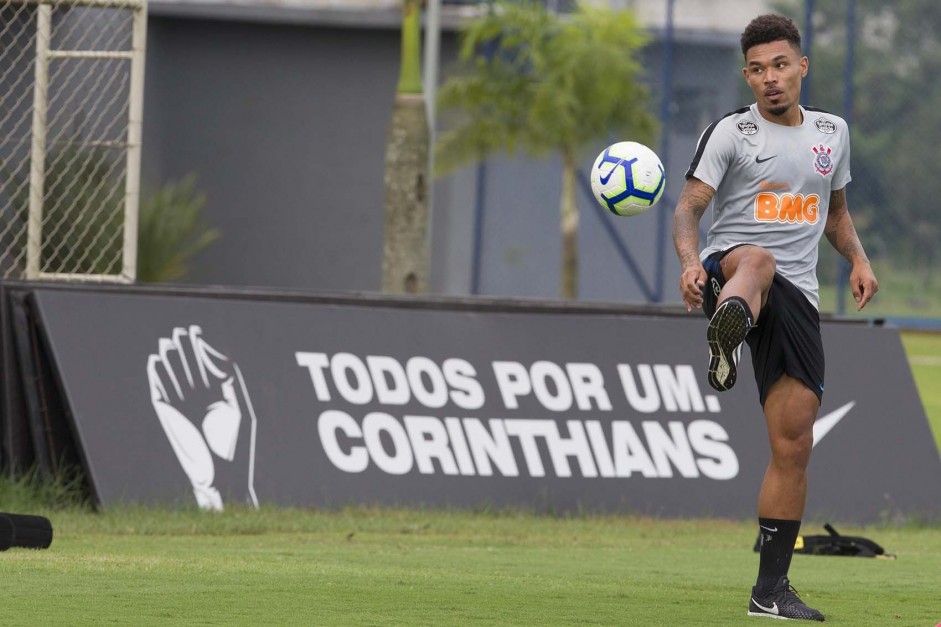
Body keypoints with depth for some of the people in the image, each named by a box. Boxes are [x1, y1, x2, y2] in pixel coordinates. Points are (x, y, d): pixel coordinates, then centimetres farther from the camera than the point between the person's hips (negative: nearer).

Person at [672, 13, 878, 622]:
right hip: (729, 270, -5)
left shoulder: (832, 132, 16)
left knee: (794, 445, -1)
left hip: (795, 297, 5)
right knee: (758, 259, -43)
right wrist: (690, 260, -29)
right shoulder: (731, 132, 1)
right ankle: (726, 331, -80)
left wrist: (859, 259, 10)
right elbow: (689, 207, -8)